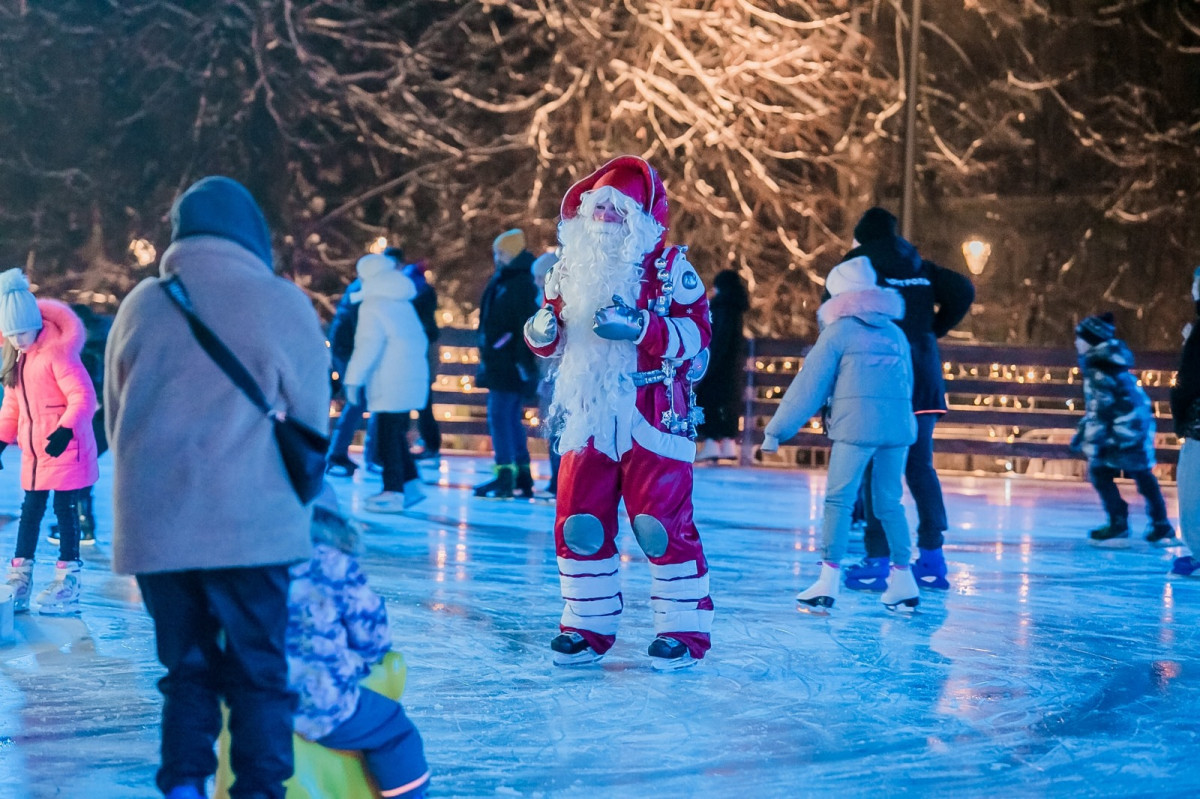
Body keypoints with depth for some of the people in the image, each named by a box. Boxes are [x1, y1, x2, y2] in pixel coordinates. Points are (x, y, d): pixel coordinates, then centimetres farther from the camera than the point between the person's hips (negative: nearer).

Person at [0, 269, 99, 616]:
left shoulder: (57, 351, -17)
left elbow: (83, 397, -22)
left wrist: (65, 430, -33)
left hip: (64, 446, -8)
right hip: (34, 449, 8)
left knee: (65, 509, -2)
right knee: (30, 510, 11)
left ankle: (67, 583, 4)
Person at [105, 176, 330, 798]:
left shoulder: (140, 306, 8)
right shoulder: (282, 305, -1)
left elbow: (115, 419, 15)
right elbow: (311, 421, 5)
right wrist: (302, 500, 22)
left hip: (152, 529, 3)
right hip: (251, 529, -3)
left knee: (187, 668, 14)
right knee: (259, 673, 6)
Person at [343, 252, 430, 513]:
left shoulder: (373, 307, -8)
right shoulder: (404, 305, 17)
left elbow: (368, 345, -17)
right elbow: (420, 340, 20)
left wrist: (353, 379, -16)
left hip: (390, 384, -8)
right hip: (413, 378, 9)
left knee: (388, 438, -4)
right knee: (396, 434, 17)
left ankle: (393, 493, -4)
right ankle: (411, 485, 18)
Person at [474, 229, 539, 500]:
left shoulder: (522, 285, -14)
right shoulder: (501, 282, 17)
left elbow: (528, 326, -21)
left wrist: (524, 361, -24)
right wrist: (487, 358, 22)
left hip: (509, 364, -10)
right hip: (499, 363, 10)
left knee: (500, 415, -11)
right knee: (512, 418, 12)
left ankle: (505, 476, -11)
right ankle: (522, 475, 17)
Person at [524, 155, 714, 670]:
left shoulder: (668, 265, -5)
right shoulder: (570, 267, 10)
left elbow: (696, 330, -13)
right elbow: (549, 337, 18)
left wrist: (639, 328, -25)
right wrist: (543, 328, -6)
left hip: (653, 419, -5)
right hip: (588, 417, 5)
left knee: (663, 523, -6)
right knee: (578, 521, 6)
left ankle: (684, 629, 5)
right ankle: (588, 626, 19)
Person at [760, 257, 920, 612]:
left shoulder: (838, 332, 3)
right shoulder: (895, 333, 18)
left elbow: (809, 385, 2)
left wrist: (776, 430, 5)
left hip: (856, 423, -5)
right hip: (899, 423, 5)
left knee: (839, 499, -1)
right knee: (890, 502, 15)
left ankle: (828, 582, -8)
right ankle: (903, 581, 17)